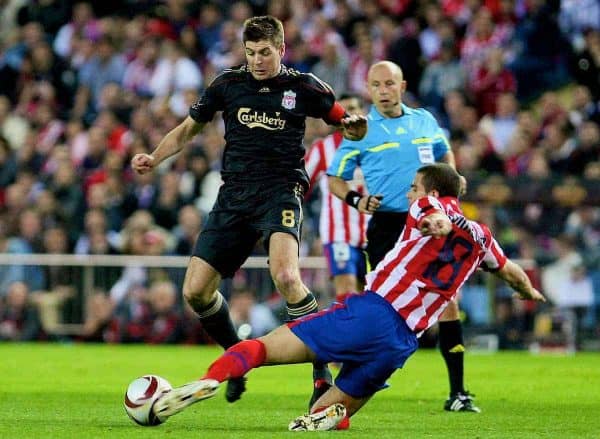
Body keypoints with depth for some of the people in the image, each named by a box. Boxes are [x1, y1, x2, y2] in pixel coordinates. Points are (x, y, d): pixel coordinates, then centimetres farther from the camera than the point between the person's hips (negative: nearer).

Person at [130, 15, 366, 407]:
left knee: (286, 276, -31)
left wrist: (353, 126, -14)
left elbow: (347, 124, 11)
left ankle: (322, 367, -18)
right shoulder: (228, 84, 8)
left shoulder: (303, 87, 2)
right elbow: (189, 129, 20)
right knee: (195, 292, -3)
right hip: (234, 195, 4)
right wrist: (154, 159, 4)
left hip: (280, 191, -4)